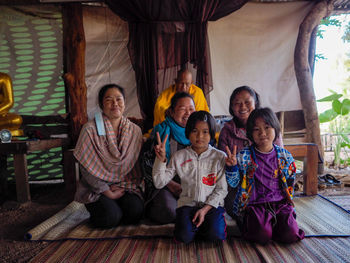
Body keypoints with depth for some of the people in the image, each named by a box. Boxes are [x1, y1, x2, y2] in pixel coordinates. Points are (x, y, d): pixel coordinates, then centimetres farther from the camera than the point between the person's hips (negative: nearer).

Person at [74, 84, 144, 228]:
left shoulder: (135, 130, 2)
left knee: (135, 212, -22)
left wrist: (122, 187, -9)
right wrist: (108, 193, -12)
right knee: (111, 217, -24)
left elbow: (137, 165, 4)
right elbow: (86, 168, -10)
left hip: (126, 185, 3)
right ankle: (96, 209, 9)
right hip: (97, 188, -2)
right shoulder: (90, 129, -9)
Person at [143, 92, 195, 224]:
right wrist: (171, 185, -11)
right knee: (169, 211, -31)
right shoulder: (161, 131, 0)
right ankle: (149, 210, 3)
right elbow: (148, 163, -2)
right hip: (165, 184, -3)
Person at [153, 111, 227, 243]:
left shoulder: (220, 157, 0)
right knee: (184, 236, -23)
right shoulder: (179, 156, 2)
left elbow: (221, 189, -2)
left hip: (212, 204, 0)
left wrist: (205, 209, -13)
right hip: (188, 203, 1)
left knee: (215, 235, -25)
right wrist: (161, 159, -14)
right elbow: (159, 183, 0)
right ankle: (193, 223, 10)